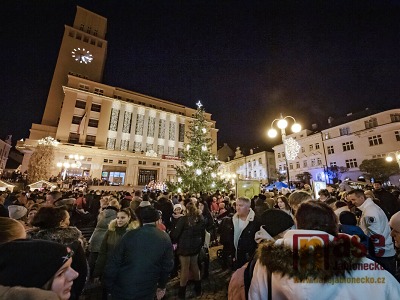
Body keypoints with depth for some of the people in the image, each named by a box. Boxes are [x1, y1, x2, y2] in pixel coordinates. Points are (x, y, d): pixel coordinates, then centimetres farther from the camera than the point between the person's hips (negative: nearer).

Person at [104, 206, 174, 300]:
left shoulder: (130, 235, -11)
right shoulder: (165, 238, -10)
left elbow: (114, 262, -7)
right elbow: (167, 265, -4)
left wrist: (109, 285, 7)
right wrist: (162, 287, 11)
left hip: (122, 289, 0)